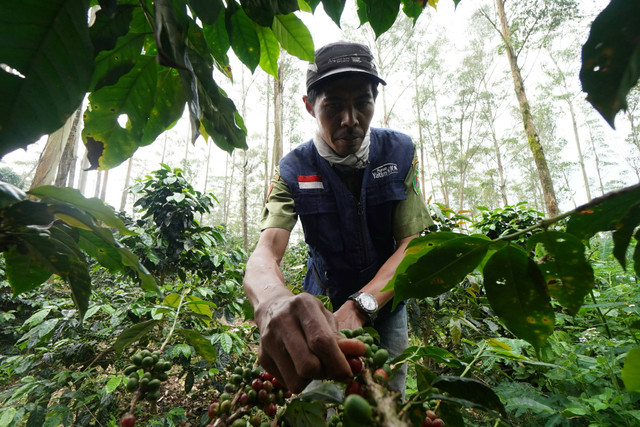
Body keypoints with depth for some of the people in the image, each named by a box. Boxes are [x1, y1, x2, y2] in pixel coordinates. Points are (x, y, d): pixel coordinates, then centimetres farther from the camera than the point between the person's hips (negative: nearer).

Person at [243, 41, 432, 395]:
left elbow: (412, 244, -19)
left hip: (386, 304, 1)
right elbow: (265, 251, -31)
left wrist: (359, 307, -37)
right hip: (322, 307, 0)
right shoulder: (294, 170, -18)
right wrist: (272, 300, -58)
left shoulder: (399, 152, -14)